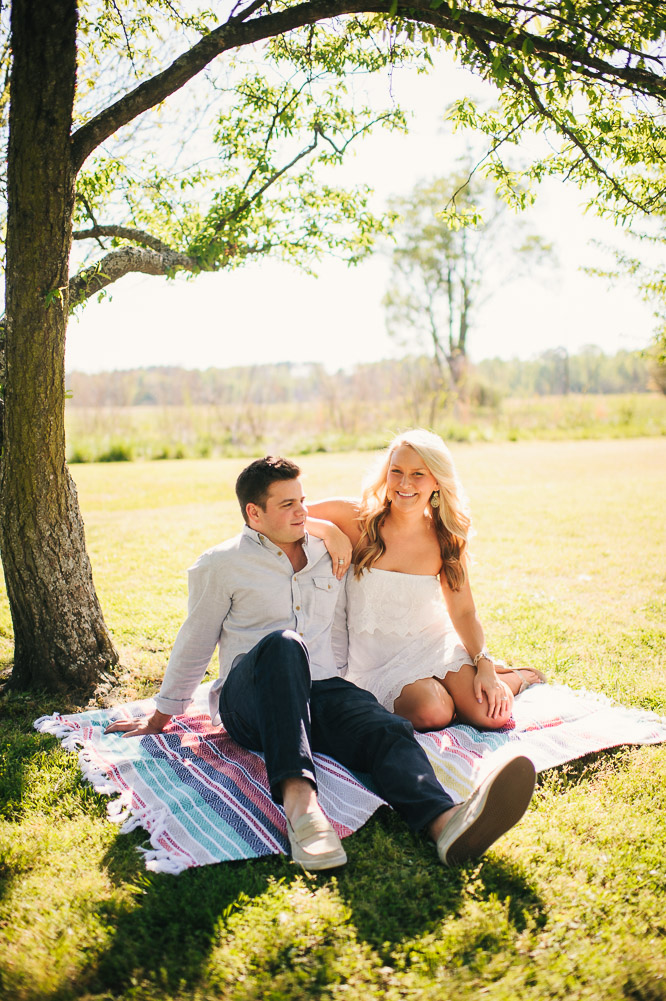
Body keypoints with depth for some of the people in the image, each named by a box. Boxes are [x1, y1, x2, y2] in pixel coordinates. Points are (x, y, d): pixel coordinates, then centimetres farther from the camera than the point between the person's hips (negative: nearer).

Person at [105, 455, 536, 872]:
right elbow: (195, 644, 14)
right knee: (282, 645, -39)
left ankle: (445, 821, -62)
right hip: (249, 698, -3)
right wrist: (162, 716, 19)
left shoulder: (327, 552, 18)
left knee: (388, 729, -31)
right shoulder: (221, 565, 6)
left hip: (320, 692, 3)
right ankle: (299, 798, -58)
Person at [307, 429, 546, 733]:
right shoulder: (359, 519, -12)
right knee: (433, 712, -28)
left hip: (432, 643, 2)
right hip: (379, 657, -1)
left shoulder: (446, 539, -4)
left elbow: (463, 611, 2)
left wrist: (484, 666, -11)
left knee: (492, 714, -17)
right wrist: (329, 531, -25)